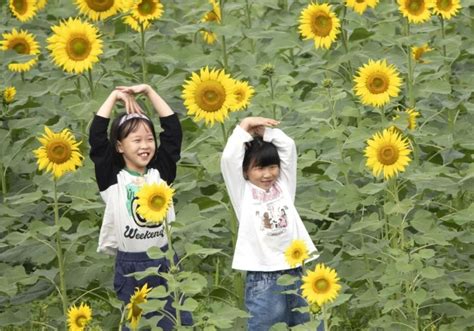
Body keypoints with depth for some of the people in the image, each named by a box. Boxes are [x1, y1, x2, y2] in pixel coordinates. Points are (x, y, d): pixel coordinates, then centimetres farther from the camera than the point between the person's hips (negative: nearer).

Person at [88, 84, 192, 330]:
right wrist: (115, 96, -6)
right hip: (130, 266, -2)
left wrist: (148, 91, -1)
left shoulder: (161, 171, 2)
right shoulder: (112, 178, -5)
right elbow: (96, 136, -12)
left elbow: (173, 129, 0)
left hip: (165, 260, 2)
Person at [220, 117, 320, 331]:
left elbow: (288, 146, 6)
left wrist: (264, 129, 5)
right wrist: (245, 126, -1)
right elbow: (229, 157, -9)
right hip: (262, 279, -4)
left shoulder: (284, 186, 11)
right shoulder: (243, 193, 2)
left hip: (295, 272, 4)